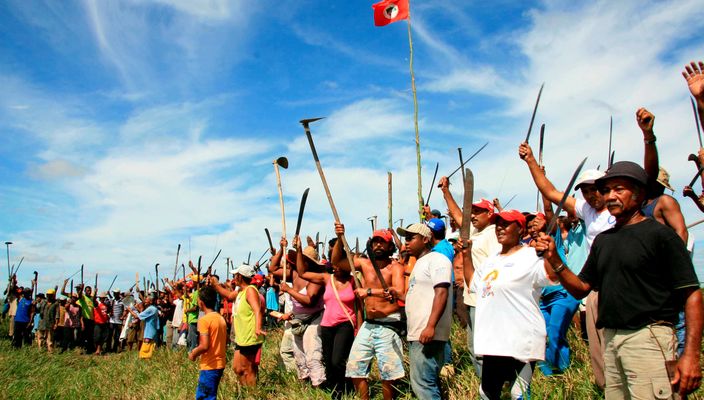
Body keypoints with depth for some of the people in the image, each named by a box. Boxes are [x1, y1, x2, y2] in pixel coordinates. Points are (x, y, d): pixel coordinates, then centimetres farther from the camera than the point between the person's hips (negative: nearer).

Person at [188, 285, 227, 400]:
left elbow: (204, 346, -24)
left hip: (210, 366, -8)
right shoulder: (221, 318, 8)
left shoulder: (204, 320, -16)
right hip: (220, 364, 8)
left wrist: (193, 354, -4)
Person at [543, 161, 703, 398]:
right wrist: (555, 262, -3)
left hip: (647, 338, -6)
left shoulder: (659, 234, -6)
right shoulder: (603, 240, 15)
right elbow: (581, 289, 15)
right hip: (611, 339, 7)